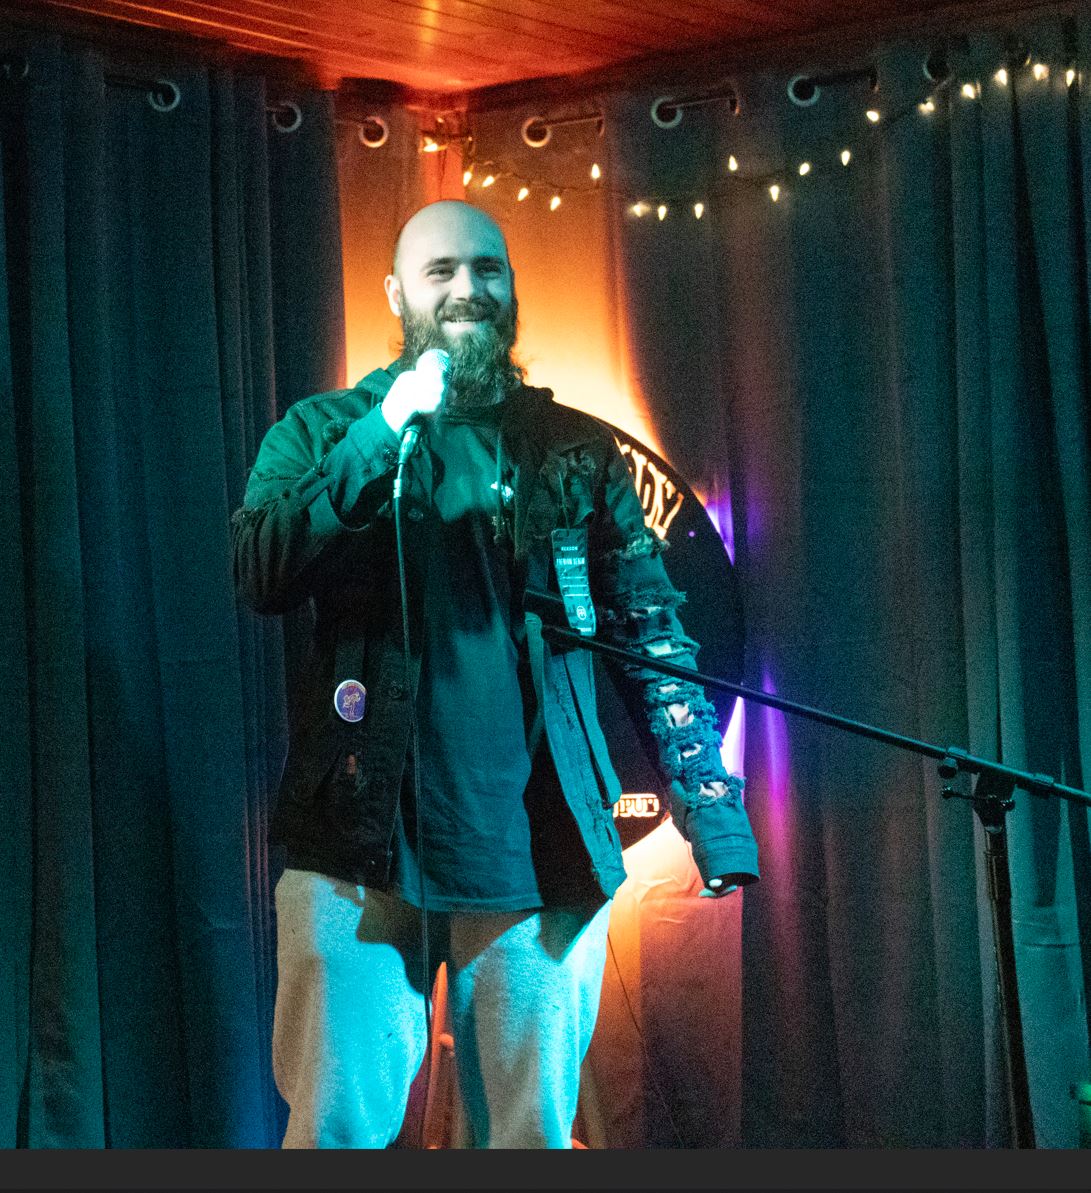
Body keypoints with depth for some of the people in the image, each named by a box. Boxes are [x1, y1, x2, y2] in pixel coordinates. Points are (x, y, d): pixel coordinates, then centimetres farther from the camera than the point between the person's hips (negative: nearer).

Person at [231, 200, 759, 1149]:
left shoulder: (577, 451, 11)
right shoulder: (324, 431, 9)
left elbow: (654, 639, 8)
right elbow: (262, 575, -7)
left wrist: (714, 817, -1)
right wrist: (387, 431, -13)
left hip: (537, 853, 1)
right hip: (363, 847, -1)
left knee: (533, 1130, 6)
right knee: (338, 1128, 0)